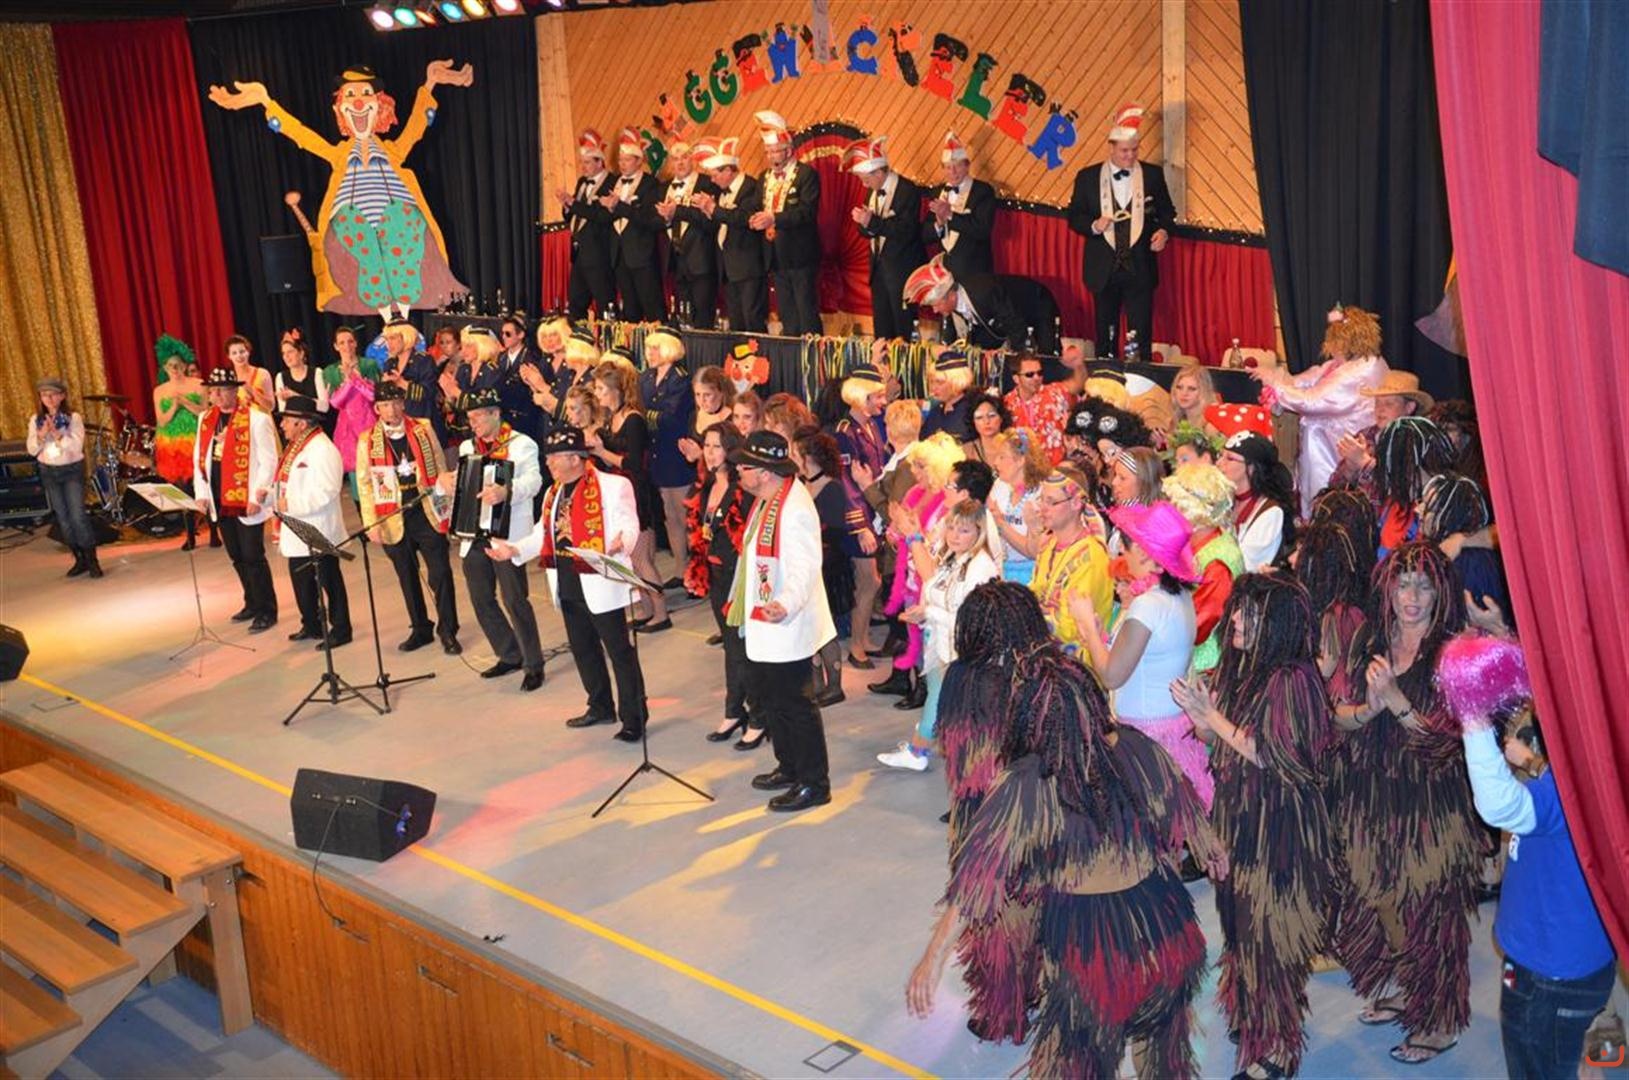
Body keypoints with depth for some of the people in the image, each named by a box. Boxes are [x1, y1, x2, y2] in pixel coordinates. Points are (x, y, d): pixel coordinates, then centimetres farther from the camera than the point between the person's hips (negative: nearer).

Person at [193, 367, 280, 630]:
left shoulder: (257, 419, -9)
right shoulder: (205, 419, 11)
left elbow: (268, 461, -11)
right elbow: (199, 458, 15)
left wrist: (258, 496, -16)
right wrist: (202, 493, 6)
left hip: (247, 501, -6)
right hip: (220, 501, 7)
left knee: (253, 557, -3)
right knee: (237, 557, 14)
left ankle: (267, 611, 6)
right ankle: (252, 604, 27)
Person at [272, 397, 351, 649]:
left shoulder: (322, 449, -18)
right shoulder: (295, 446, 13)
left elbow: (326, 491, -25)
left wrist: (291, 505, -22)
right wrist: (276, 498, 5)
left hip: (318, 532, -10)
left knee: (329, 581, 1)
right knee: (301, 580, 16)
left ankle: (340, 631, 11)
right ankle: (311, 626, 30)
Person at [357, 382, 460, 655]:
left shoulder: (423, 429, 2)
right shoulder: (367, 440, 0)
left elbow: (440, 470, 6)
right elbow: (364, 484, 0)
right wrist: (371, 524, -6)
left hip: (427, 514, -1)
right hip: (394, 521, 1)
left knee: (440, 574, -2)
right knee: (408, 579, 12)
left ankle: (448, 632, 9)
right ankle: (420, 629, 25)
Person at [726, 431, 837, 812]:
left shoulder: (794, 508, -23)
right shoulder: (765, 500, 8)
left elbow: (804, 566, -30)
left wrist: (786, 604, -45)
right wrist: (739, 604, 25)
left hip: (786, 627, -11)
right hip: (761, 624, 11)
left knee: (793, 705, 1)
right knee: (765, 700, 20)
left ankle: (814, 784, 14)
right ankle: (789, 768, 36)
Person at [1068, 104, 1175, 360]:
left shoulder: (1152, 174, 4)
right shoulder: (1087, 177, 3)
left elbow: (1167, 211, 12)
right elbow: (1074, 217, 5)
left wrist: (1164, 231, -8)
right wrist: (1093, 226, -15)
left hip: (1140, 268, 0)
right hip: (1104, 269, 0)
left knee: (1140, 335, -3)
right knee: (1105, 335, 8)